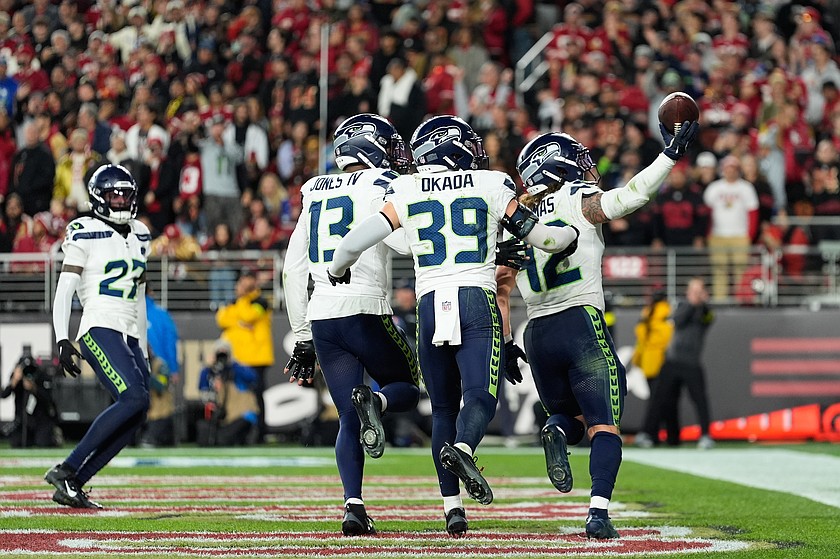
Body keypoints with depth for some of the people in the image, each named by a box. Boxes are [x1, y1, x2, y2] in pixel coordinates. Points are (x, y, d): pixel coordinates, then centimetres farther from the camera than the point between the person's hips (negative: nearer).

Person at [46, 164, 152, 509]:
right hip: (100, 328, -7)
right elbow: (64, 292, -7)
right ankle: (66, 471, -20)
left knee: (134, 417, -5)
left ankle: (71, 485, -1)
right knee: (134, 398, -24)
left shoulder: (139, 235, 18)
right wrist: (62, 341, -17)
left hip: (130, 335, 7)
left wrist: (142, 348, 22)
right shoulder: (85, 234, -3)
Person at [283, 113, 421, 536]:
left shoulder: (316, 195, 17)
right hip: (365, 311, -5)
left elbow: (293, 270, 18)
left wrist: (302, 338, 22)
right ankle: (373, 400, -20)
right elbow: (405, 240, -20)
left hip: (320, 315, 5)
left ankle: (353, 506, -9)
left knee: (349, 420, 9)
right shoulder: (377, 186, -2)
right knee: (407, 390, 15)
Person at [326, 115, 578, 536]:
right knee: (481, 397, -8)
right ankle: (461, 449, -42)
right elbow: (540, 236, 6)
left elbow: (360, 238, 3)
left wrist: (337, 269, 24)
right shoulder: (490, 186, 5)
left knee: (443, 407, 12)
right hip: (477, 301, -2)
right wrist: (575, 233, 27)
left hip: (430, 306, 2)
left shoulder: (407, 192, 8)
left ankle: (452, 506, 6)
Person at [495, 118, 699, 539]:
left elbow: (500, 287, 13)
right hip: (582, 323, -5)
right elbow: (634, 195, -12)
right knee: (604, 427, -3)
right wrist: (671, 153, -3)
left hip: (537, 333, 5)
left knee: (569, 415, 23)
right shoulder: (580, 204, -1)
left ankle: (558, 431, -13)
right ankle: (598, 512, -21)